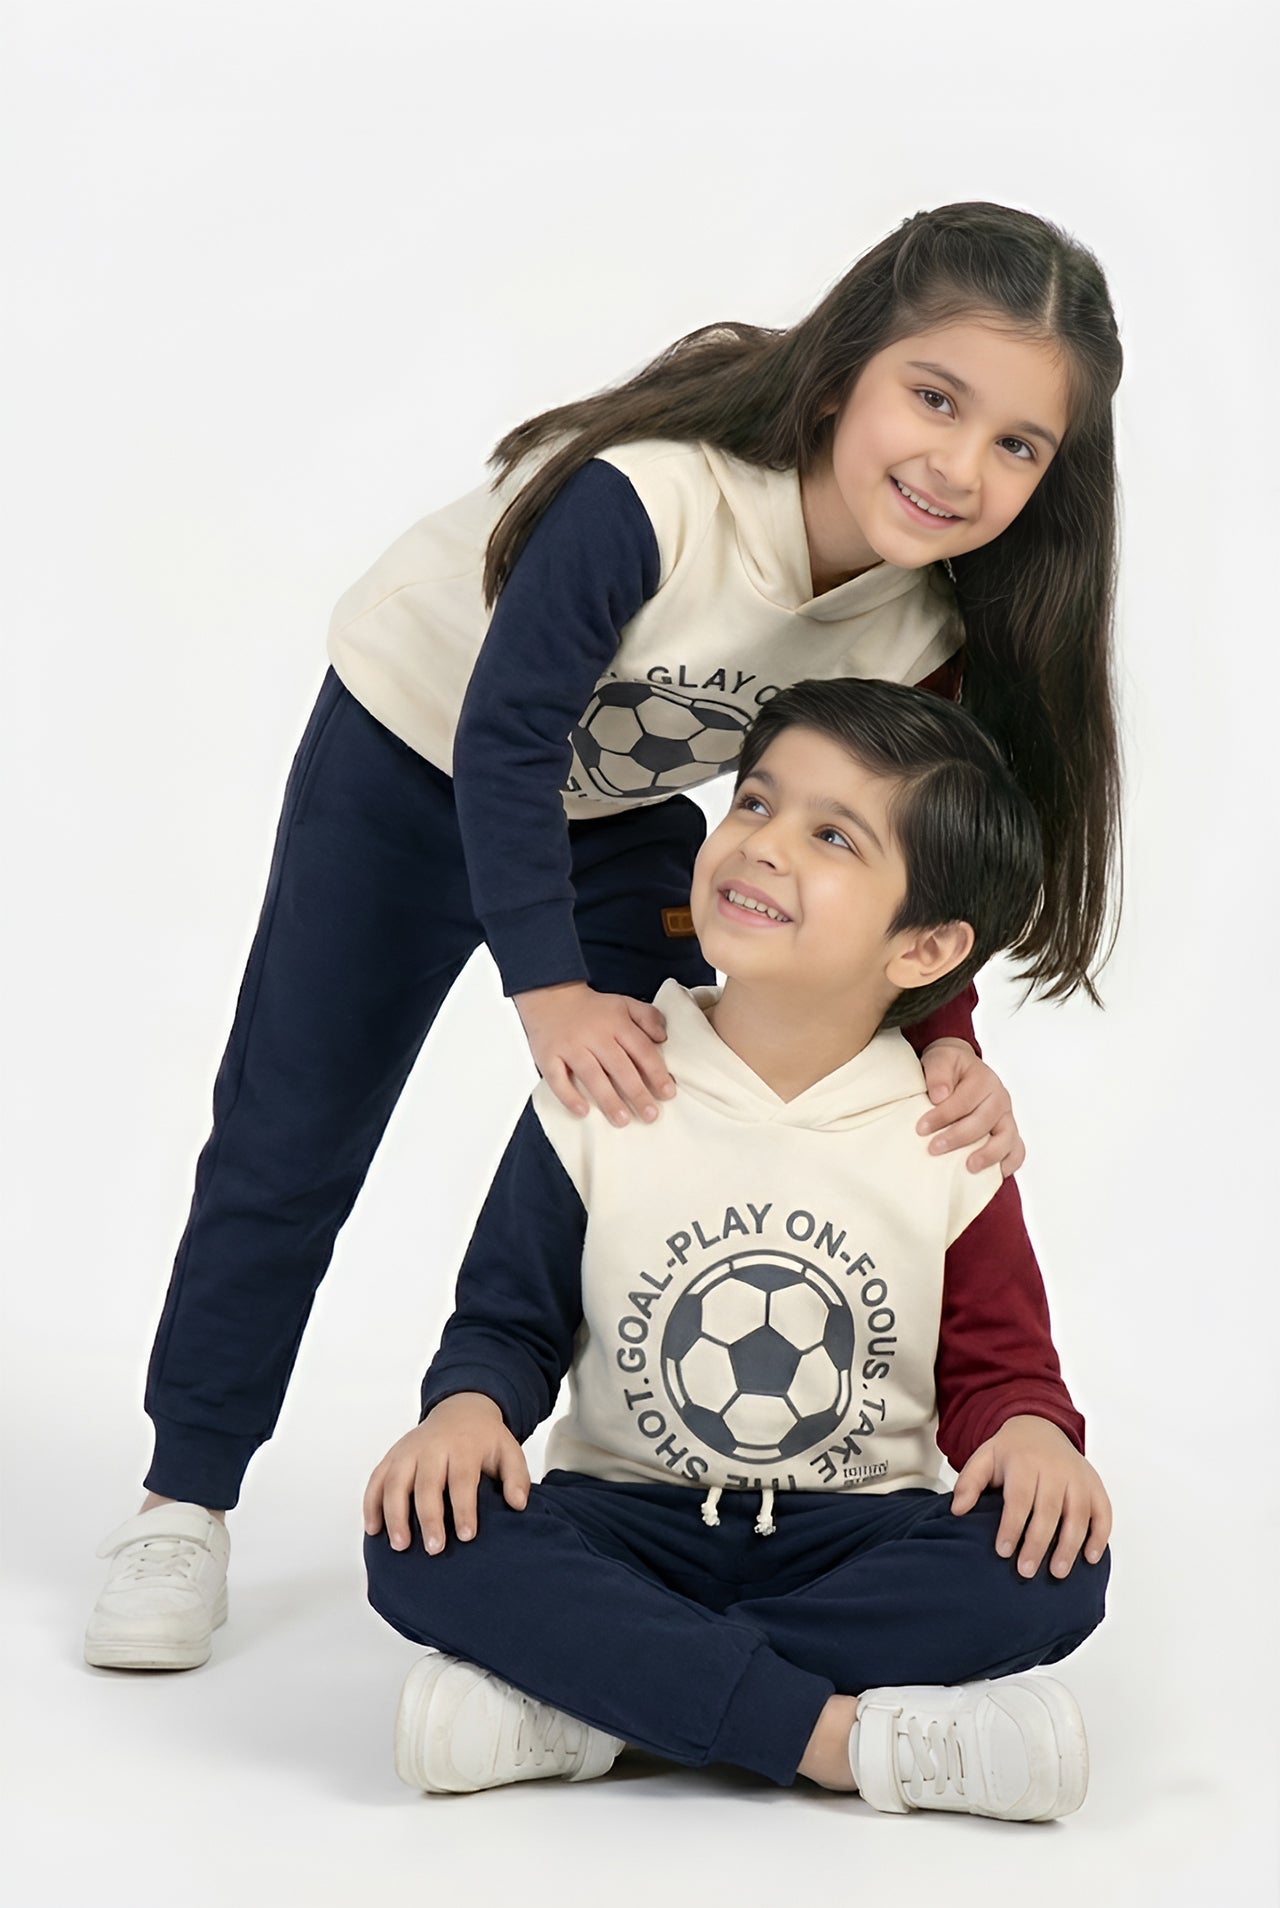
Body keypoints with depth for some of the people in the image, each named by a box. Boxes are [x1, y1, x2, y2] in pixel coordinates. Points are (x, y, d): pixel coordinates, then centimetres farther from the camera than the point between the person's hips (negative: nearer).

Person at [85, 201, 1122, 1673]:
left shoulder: (939, 621, -20)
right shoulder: (652, 496, -40)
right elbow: (508, 735, -31)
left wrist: (942, 1039, -26)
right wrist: (549, 987, -36)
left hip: (626, 813, 5)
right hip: (413, 756, -4)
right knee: (292, 1128, 1)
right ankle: (184, 1498, 14)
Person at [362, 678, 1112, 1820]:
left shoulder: (946, 1148, -1)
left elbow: (998, 1361, 6)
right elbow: (508, 1319, 4)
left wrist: (1029, 1428, -18)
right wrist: (467, 1406, -19)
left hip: (849, 1536, 1)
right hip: (628, 1523, 0)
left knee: (1052, 1570, -29)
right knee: (424, 1546, -29)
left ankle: (588, 1704, -28)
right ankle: (842, 1734, -31)